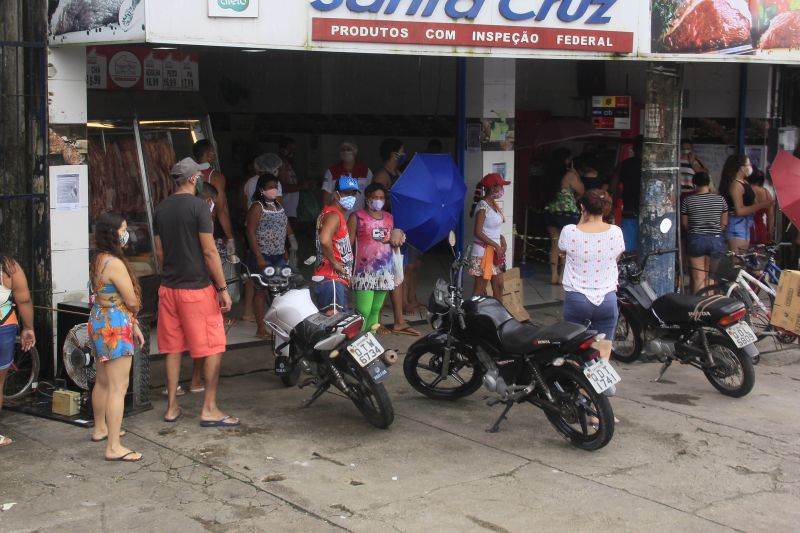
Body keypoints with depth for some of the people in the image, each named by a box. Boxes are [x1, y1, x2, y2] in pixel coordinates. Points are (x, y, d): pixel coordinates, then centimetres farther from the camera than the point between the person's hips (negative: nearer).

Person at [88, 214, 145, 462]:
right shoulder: (115, 264, -21)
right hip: (115, 328, -10)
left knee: (103, 382, 23)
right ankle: (114, 447, -8)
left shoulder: (98, 260, 9)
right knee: (118, 387, -8)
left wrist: (133, 325, 14)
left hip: (99, 322, 10)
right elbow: (132, 302, -18)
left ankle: (100, 429, 39)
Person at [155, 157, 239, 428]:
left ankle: (172, 407, 17)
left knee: (173, 348, 12)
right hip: (197, 288, -7)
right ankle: (209, 409, 2)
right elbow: (209, 251, -15)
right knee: (213, 349, 1)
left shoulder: (161, 209, 8)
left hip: (169, 288, 7)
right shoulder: (198, 206, -12)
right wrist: (223, 289, -11)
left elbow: (159, 251, 13)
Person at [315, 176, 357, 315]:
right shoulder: (333, 215, -13)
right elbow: (324, 240, -32)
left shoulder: (338, 214, 21)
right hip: (331, 279, -11)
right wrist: (334, 263, -19)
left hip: (338, 279, 11)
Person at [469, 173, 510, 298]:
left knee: (498, 287, 11)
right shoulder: (483, 206, -16)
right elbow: (478, 232, -21)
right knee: (480, 289, -3)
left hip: (495, 251, 9)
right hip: (484, 251, -9)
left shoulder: (494, 204, 10)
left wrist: (502, 239, 2)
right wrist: (496, 246, -18)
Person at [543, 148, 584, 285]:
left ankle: (554, 275, 12)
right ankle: (563, 276, 5)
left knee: (555, 244, 10)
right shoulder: (569, 175, -12)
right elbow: (581, 191, 0)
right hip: (568, 213, -5)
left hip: (550, 212, 5)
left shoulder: (550, 175, 3)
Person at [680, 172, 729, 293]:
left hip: (695, 240, -2)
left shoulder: (687, 200, -5)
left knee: (699, 278, 1)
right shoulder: (720, 199, 0)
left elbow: (684, 223, 2)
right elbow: (724, 223, 6)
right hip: (716, 240, 2)